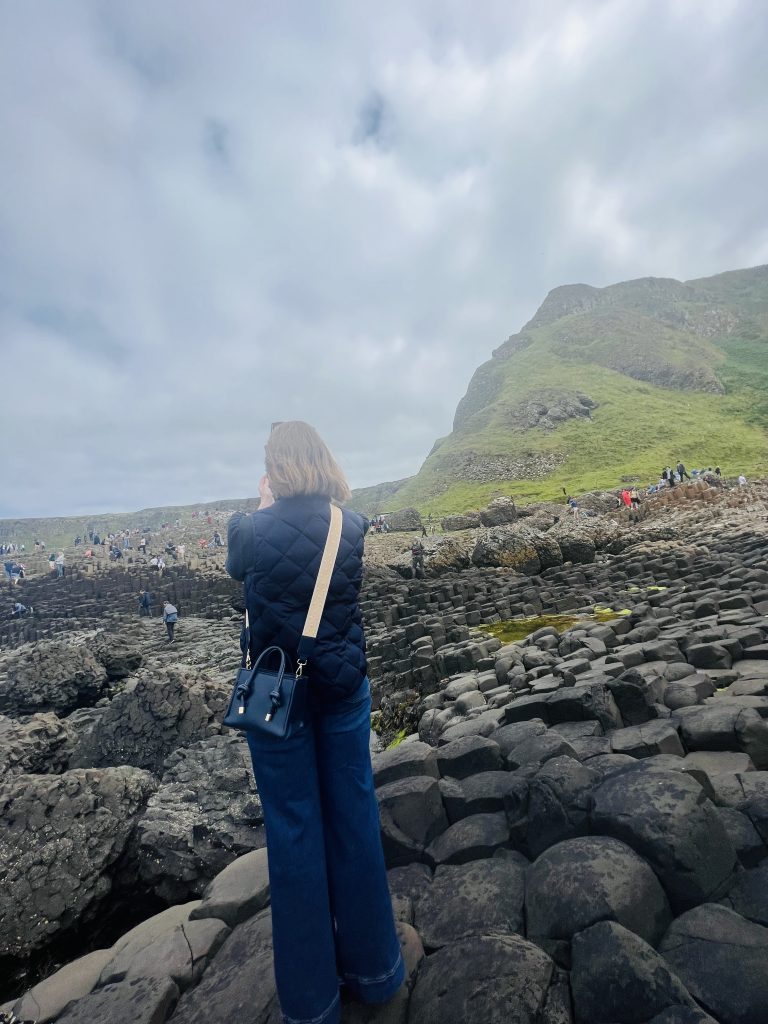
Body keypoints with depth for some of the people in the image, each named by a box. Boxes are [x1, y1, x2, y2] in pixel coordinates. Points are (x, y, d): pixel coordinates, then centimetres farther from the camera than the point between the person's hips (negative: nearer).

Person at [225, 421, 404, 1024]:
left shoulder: (252, 529, -13)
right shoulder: (351, 525, -7)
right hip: (343, 685, 2)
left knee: (294, 827, 14)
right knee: (353, 814, 18)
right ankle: (372, 967, 40)